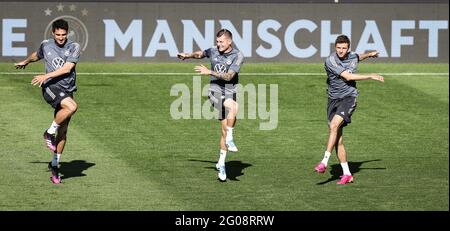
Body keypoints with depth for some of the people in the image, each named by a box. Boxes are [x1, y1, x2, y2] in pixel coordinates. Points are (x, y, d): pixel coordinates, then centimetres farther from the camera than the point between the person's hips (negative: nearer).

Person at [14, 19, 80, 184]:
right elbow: (37, 55, 30)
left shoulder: (74, 47, 0)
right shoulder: (46, 45, 6)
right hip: (50, 87, -2)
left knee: (63, 131, 2)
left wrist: (46, 76, -16)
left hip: (67, 90, 2)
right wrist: (25, 62, 49)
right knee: (72, 106, -32)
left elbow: (67, 68, -11)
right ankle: (49, 133, -13)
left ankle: (55, 165, 14)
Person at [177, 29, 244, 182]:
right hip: (215, 91, 0)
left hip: (230, 92, 0)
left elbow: (229, 76, -17)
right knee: (234, 106, -32)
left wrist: (209, 72, -21)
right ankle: (229, 139, -22)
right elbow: (200, 54, 28)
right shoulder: (213, 51, 5)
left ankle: (221, 164, 12)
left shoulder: (238, 56, -7)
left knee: (225, 130, -1)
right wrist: (188, 55, 15)